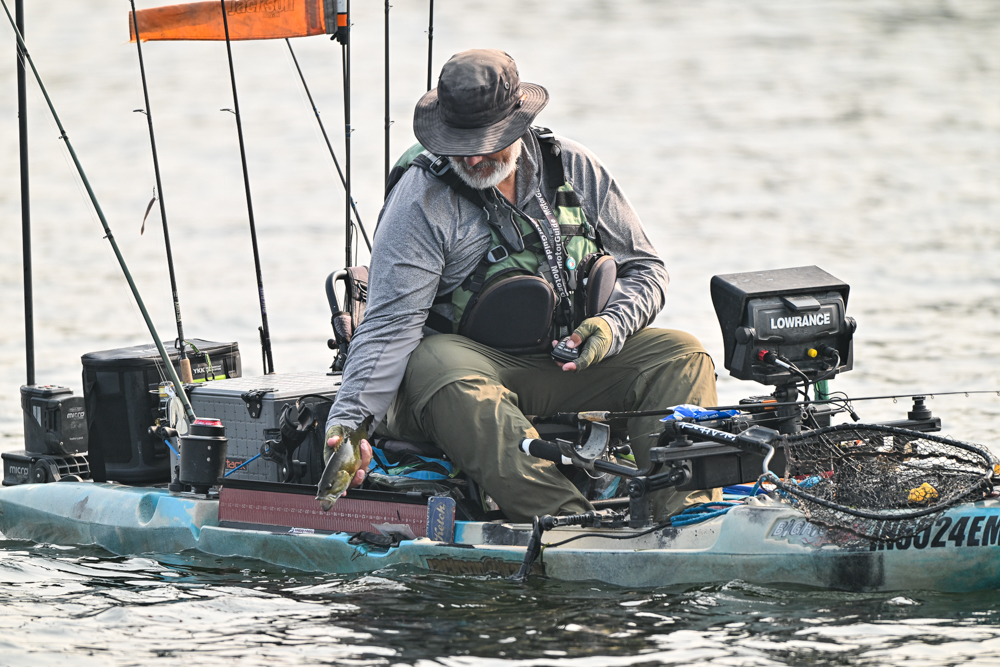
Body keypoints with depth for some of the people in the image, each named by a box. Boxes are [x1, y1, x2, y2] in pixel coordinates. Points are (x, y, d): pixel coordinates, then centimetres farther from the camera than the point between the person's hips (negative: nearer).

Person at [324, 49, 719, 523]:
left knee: (681, 356, -17)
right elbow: (390, 323, -12)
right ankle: (565, 520, -54)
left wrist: (613, 325, -10)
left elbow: (644, 269, 13)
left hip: (571, 361, 4)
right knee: (437, 366, -39)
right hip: (472, 359, -4)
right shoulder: (422, 198, -7)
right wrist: (348, 419, -26)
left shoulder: (574, 169, 6)